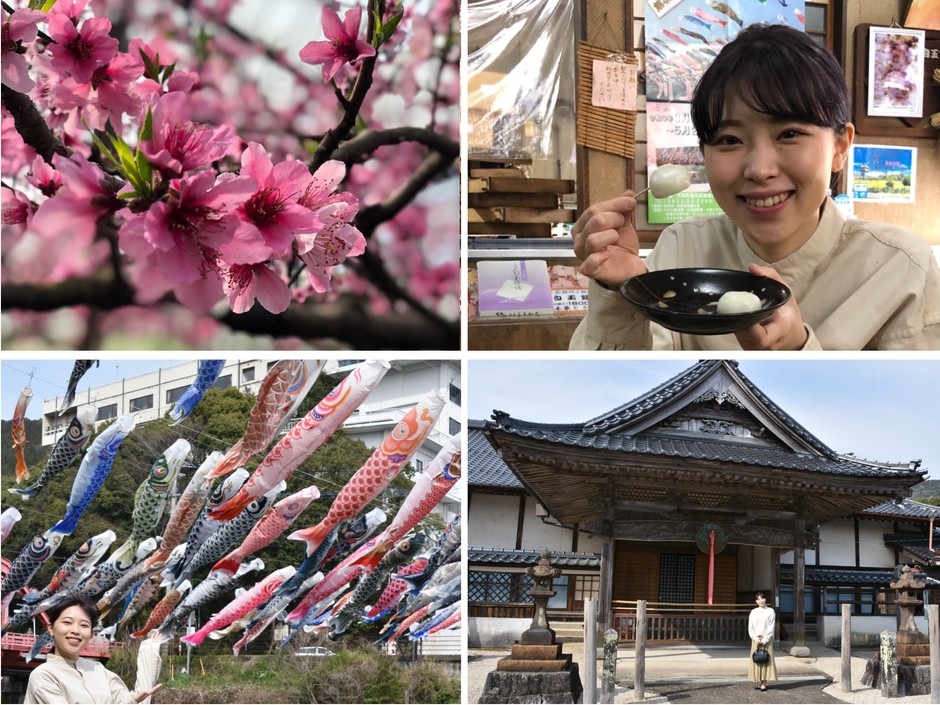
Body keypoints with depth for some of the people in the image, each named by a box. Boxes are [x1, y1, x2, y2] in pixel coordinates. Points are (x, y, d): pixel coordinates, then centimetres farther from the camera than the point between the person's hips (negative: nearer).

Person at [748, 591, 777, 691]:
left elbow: (771, 628, -5)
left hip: (767, 640, -3)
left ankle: (764, 683, -4)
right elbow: (750, 628, 6)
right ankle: (760, 682, 6)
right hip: (756, 639, 3)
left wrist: (764, 640, -12)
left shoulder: (770, 611, -1)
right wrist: (756, 639, -8)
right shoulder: (753, 612, 7)